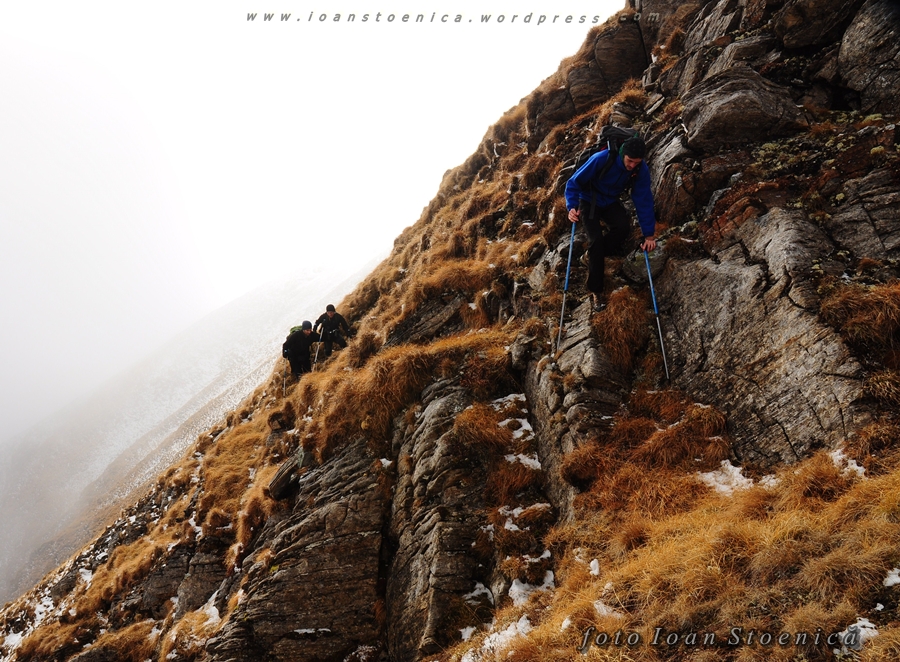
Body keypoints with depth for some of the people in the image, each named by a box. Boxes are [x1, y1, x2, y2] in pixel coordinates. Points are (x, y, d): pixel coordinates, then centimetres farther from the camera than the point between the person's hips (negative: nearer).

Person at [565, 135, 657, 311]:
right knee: (596, 239, -20)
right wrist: (572, 207, -38)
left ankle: (596, 253, 4)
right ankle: (596, 290, -7)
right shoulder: (601, 159, -31)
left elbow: (644, 201, -13)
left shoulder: (642, 170, -20)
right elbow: (574, 182, -23)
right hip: (589, 202, -3)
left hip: (611, 202, 3)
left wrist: (649, 234, -14)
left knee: (624, 227, -26)